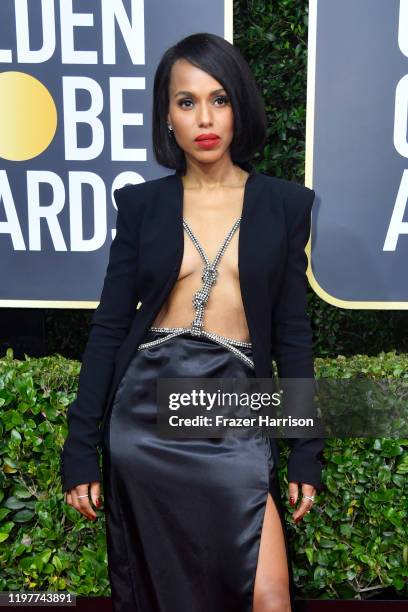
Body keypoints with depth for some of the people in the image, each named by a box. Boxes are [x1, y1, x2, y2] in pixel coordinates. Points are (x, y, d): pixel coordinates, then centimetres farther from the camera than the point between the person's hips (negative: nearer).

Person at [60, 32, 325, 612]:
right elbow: (110, 325, 2)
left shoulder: (283, 203, 2)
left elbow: (291, 331, 4)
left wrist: (306, 450, 3)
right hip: (148, 409, 1)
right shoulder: (142, 202, 2)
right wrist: (81, 445, 0)